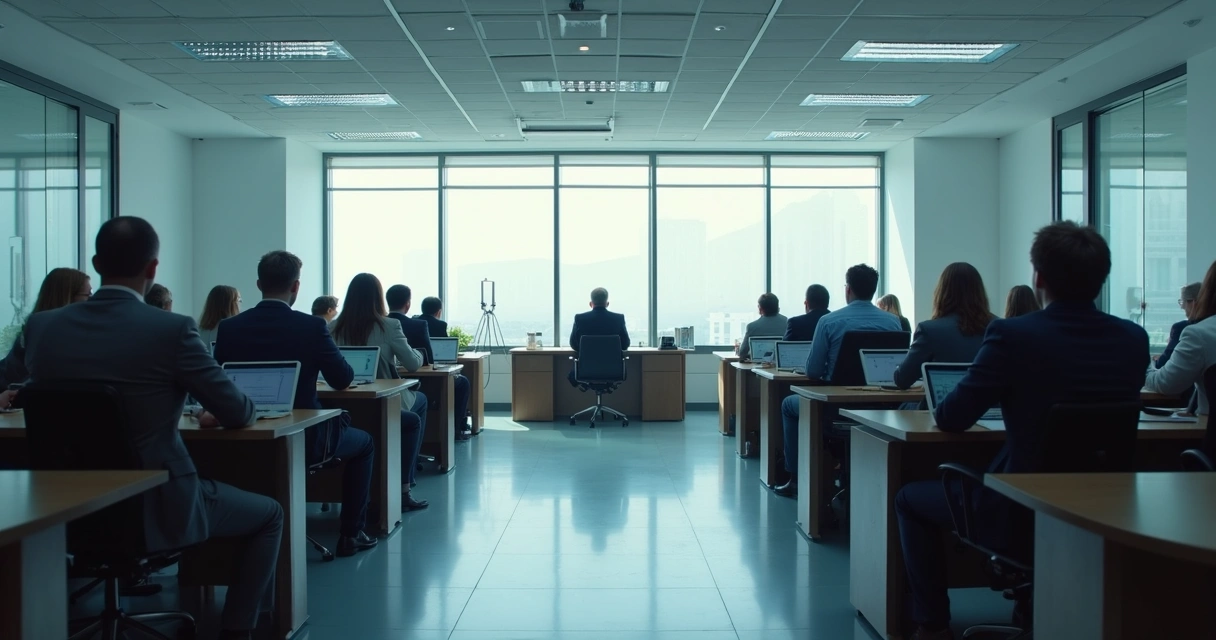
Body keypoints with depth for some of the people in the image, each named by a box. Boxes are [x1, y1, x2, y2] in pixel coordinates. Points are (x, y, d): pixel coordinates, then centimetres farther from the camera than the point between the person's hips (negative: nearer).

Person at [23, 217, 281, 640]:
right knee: (268, 515, 18)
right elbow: (239, 414, -10)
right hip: (154, 508, -5)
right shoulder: (173, 330, -18)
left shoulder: (41, 326, -3)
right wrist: (219, 417, 14)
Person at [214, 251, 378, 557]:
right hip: (303, 437, -4)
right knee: (363, 442, 25)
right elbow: (343, 379, -6)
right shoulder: (311, 326, -16)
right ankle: (351, 534, 22)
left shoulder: (229, 327, -6)